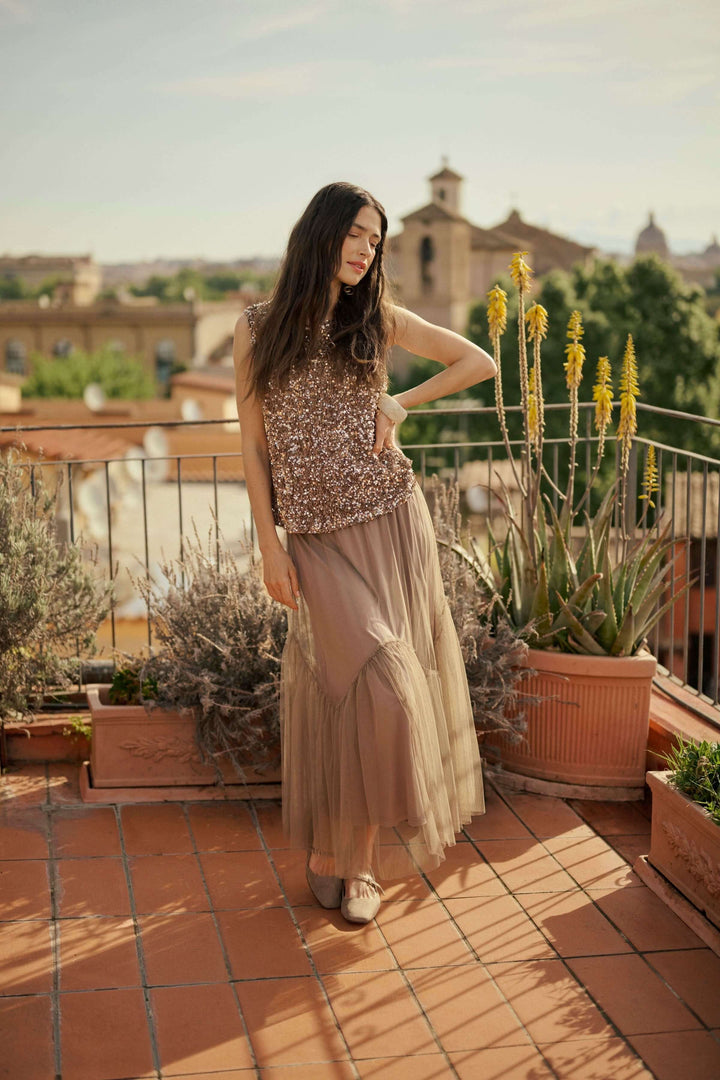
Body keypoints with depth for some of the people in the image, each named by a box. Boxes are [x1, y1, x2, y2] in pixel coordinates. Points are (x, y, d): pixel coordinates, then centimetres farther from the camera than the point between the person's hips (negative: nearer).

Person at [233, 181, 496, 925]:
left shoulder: (379, 320, 5)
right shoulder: (258, 329, 1)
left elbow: (480, 363, 13)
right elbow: (252, 445, 2)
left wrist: (401, 404, 3)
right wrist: (269, 547, -3)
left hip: (392, 523, 2)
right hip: (318, 537, -2)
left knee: (372, 688, 2)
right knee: (374, 685, -12)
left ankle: (347, 850, 15)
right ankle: (335, 847, 9)